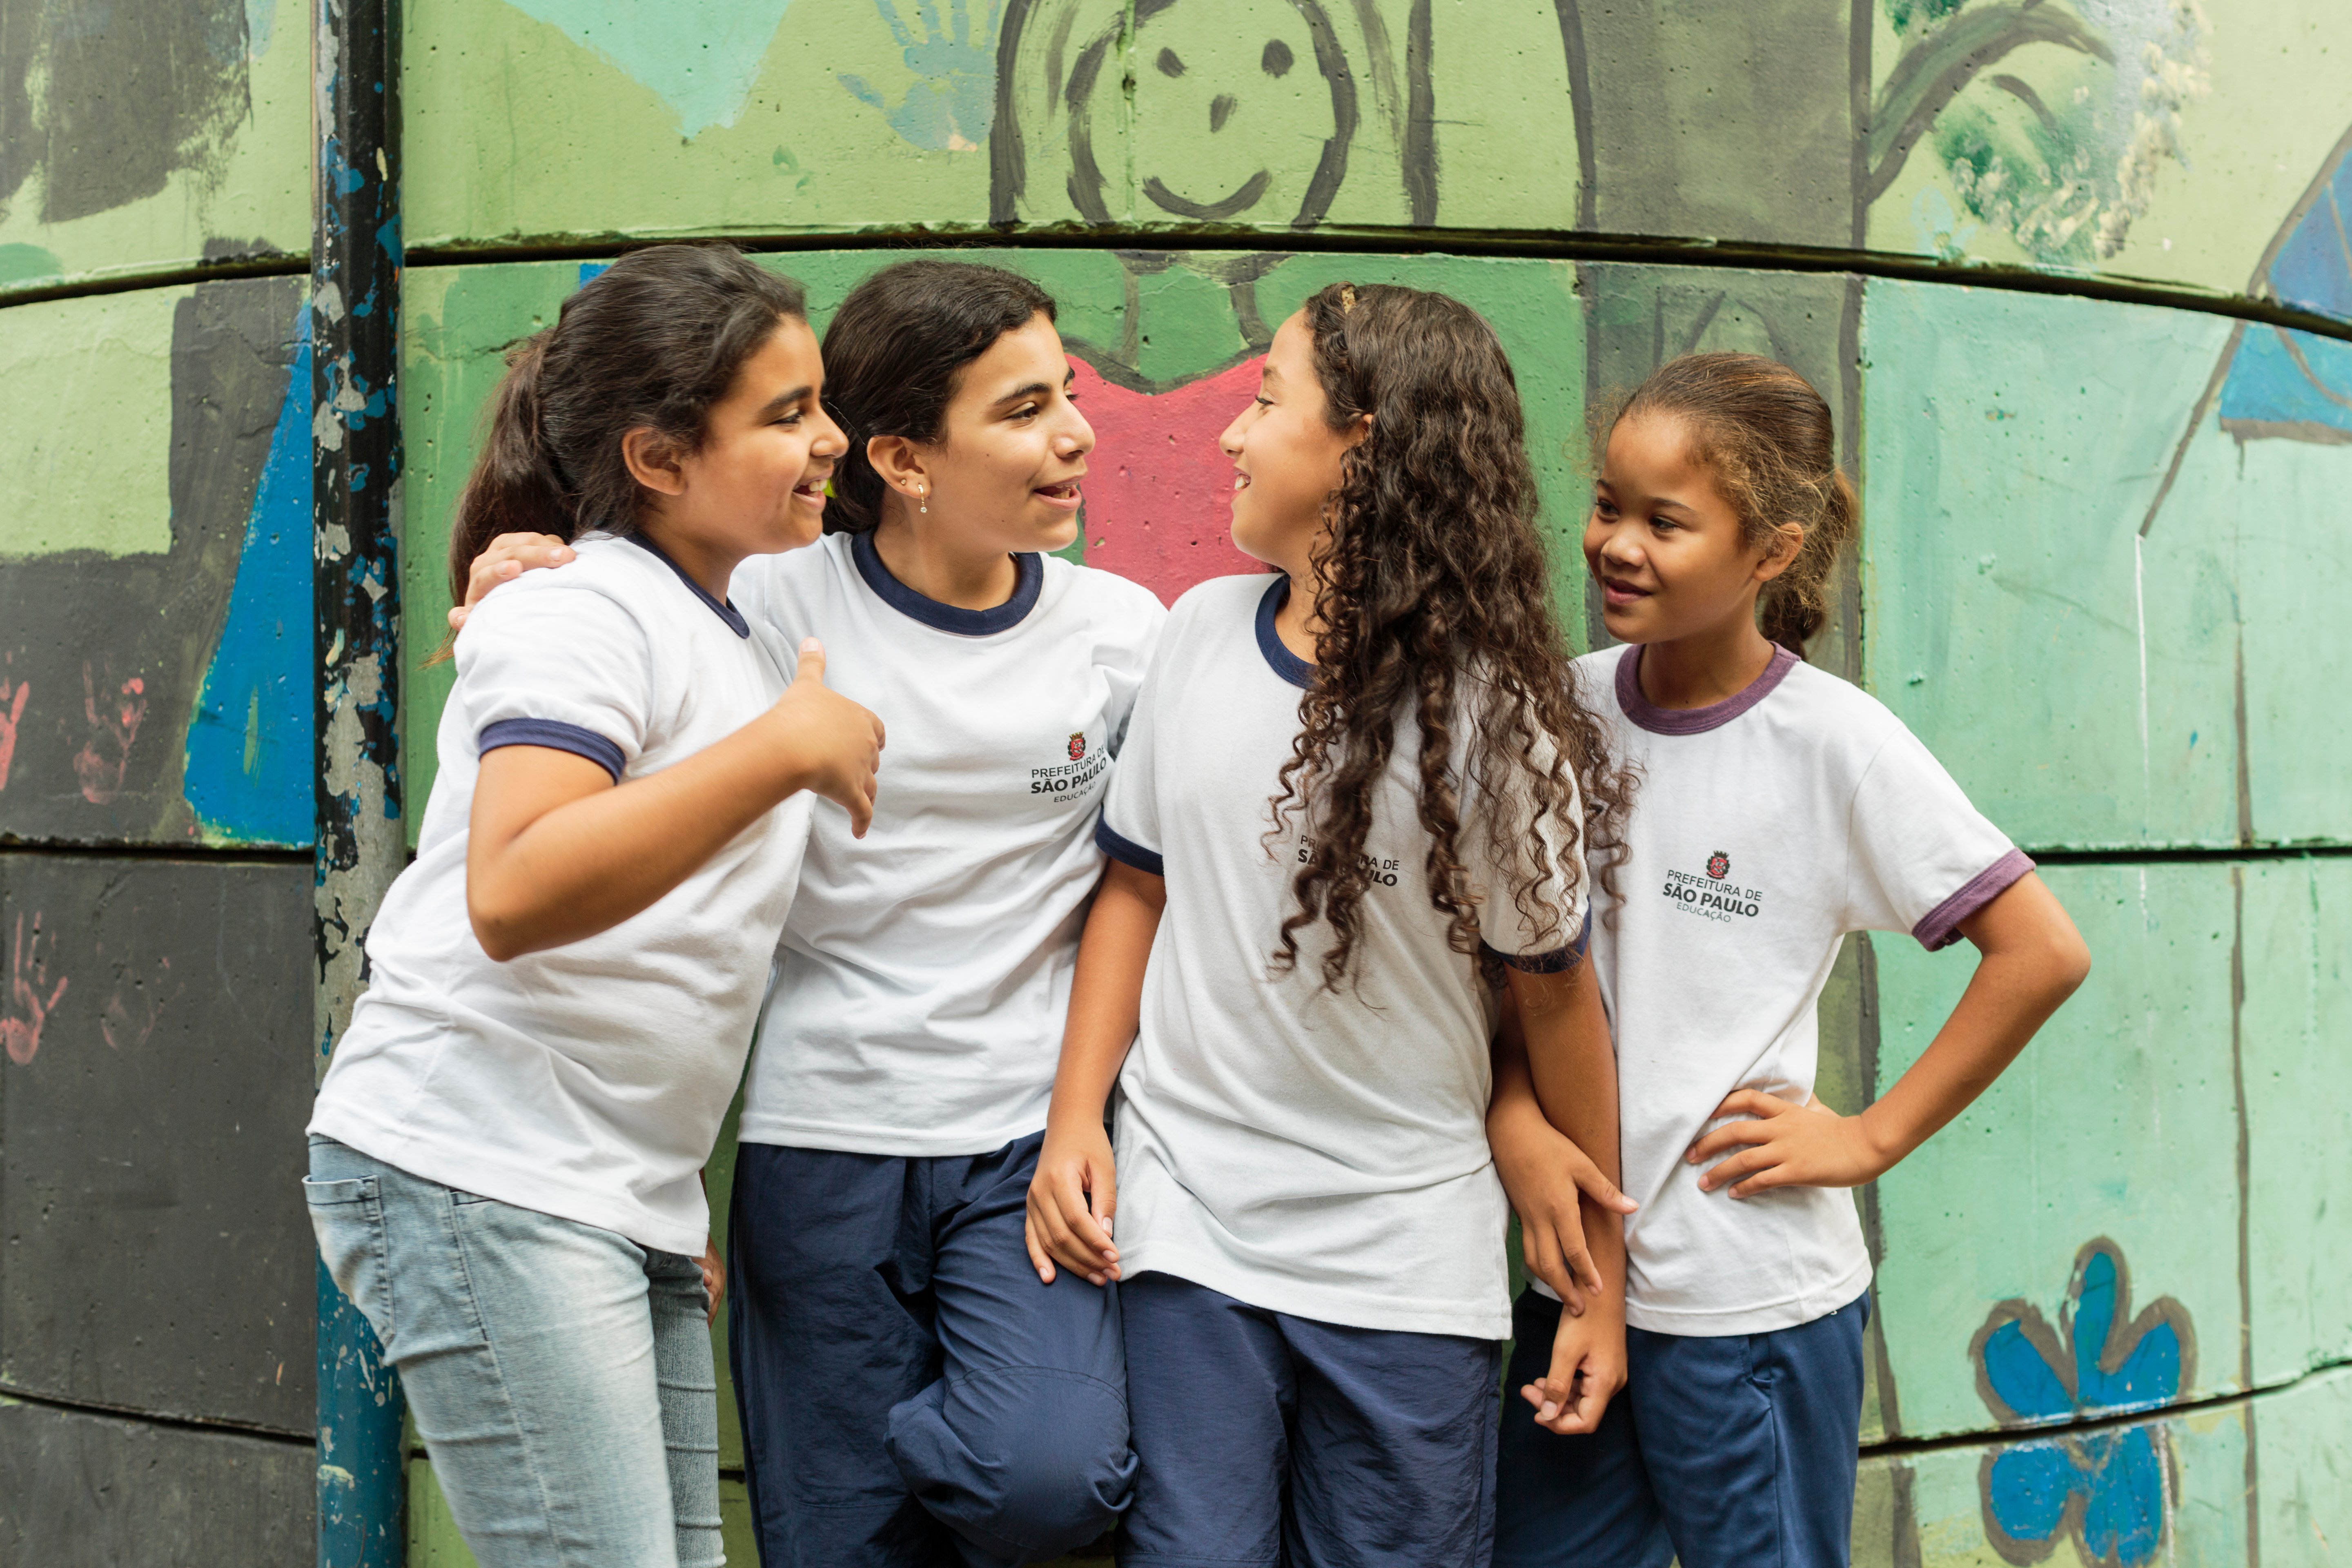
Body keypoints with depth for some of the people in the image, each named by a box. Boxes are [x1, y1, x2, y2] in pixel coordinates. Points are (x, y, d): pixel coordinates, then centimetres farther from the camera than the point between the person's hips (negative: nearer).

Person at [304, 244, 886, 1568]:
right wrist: (785, 748, -25)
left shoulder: (738, 636, 18)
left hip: (628, 1205, 9)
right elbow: (513, 897, -28)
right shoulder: (583, 616, -11)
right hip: (479, 1180, -9)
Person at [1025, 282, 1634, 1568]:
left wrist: (1603, 1280, 3)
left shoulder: (1494, 715, -10)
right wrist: (1076, 1119, 2)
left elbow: (1552, 992, -2)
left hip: (1410, 1265, -2)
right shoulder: (1202, 633, 1)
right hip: (1185, 1224, 2)